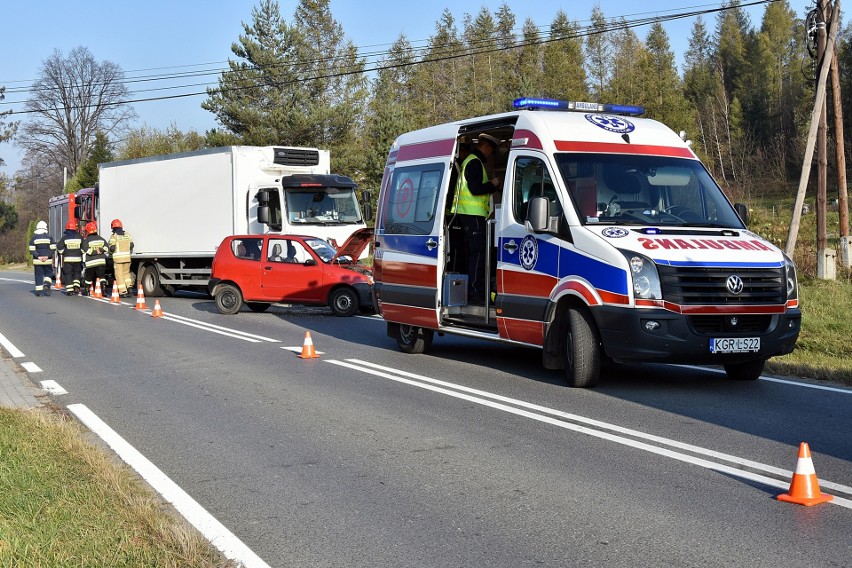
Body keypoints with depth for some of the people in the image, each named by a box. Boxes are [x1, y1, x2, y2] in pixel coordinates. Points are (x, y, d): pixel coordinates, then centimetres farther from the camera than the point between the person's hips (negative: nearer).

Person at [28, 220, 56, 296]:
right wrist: (48, 256, -9)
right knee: (48, 273, 12)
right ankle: (47, 285, -11)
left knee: (38, 275, 6)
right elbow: (53, 249, -7)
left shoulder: (34, 238, 0)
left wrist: (38, 256, -9)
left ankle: (38, 291, 4)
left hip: (37, 261, 1)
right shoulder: (49, 237, -1)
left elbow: (32, 250, -6)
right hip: (48, 261, -1)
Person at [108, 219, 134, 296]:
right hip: (127, 257, 4)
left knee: (119, 275, 2)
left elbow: (112, 248, -11)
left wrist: (111, 252, 10)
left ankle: (123, 292, -2)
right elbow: (131, 245, 8)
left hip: (118, 258, -4)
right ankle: (129, 286, 4)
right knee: (126, 272, 21)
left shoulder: (113, 236, -7)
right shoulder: (127, 234, 8)